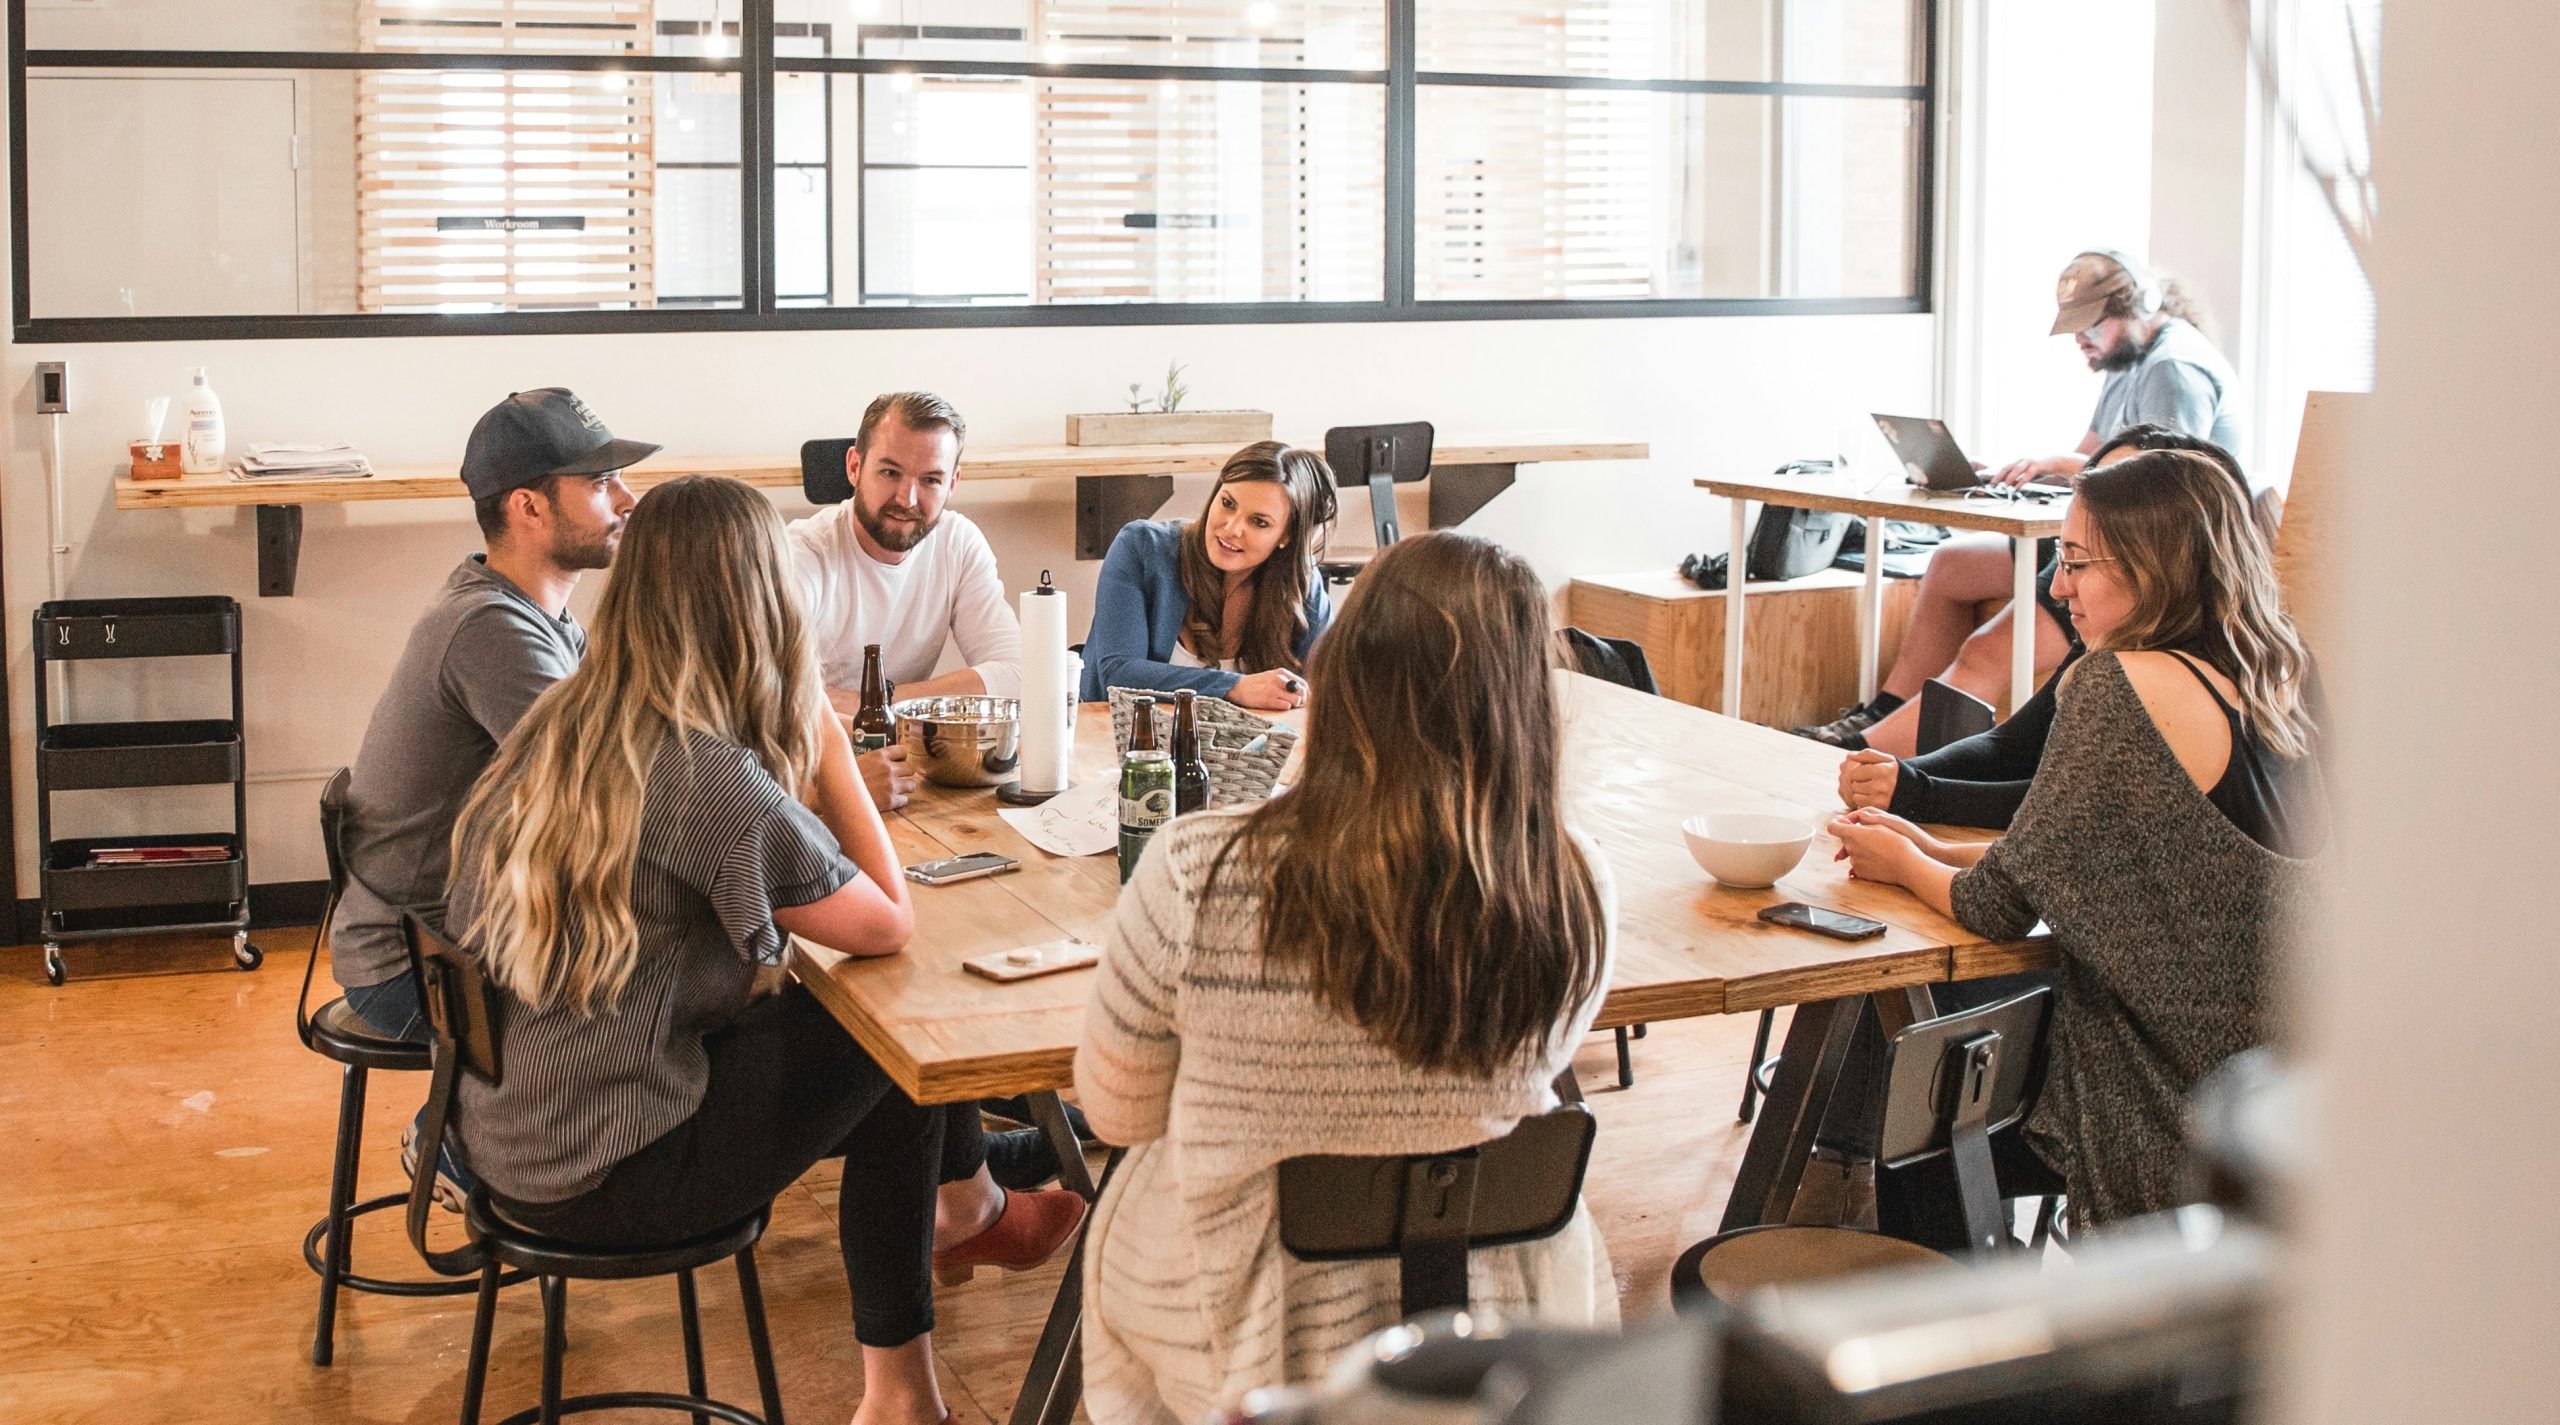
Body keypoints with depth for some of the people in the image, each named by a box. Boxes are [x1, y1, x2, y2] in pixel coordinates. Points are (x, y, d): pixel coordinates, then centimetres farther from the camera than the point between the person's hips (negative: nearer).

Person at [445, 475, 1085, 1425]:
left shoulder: (554, 728, 1)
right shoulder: (713, 781, -24)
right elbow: (889, 926, -12)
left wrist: (805, 753, 1)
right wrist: (827, 742, -8)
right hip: (603, 1179, -8)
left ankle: (960, 1212, 37)